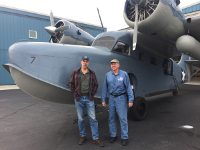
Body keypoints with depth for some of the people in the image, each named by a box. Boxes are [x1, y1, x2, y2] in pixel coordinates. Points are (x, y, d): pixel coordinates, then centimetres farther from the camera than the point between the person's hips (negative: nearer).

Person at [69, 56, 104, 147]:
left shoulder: (92, 73, 6)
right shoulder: (75, 72, 3)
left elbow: (96, 85, 10)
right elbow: (71, 84, 6)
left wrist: (92, 94, 1)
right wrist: (74, 93, -1)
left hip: (89, 98, 0)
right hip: (79, 99, 0)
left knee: (92, 118, 1)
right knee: (80, 119, 9)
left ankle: (95, 138, 10)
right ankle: (82, 136, 26)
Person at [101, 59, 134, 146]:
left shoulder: (124, 74, -6)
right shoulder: (108, 75, 3)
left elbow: (128, 87, -6)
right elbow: (105, 88, 6)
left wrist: (131, 100, -11)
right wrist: (103, 100, 4)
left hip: (121, 98, -3)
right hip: (111, 98, 4)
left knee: (123, 118, -1)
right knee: (111, 118, 12)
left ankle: (124, 137, 15)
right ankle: (113, 135, 29)